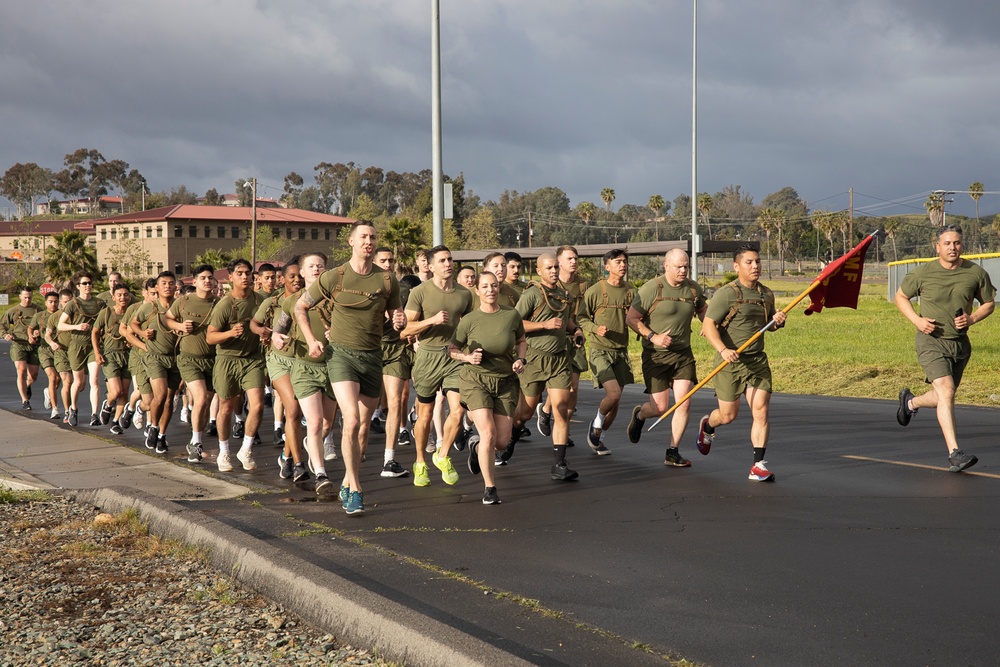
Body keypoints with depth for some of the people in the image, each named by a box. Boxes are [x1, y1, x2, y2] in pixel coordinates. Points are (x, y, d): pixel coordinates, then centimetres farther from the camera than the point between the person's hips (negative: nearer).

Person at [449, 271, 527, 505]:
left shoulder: (512, 315, -5)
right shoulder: (469, 320, -9)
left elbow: (521, 341, 12)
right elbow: (452, 349, 2)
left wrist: (520, 359, -6)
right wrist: (468, 357, -17)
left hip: (505, 381, 3)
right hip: (476, 380, -3)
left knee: (503, 439, 2)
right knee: (488, 433, -16)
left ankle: (477, 448, 39)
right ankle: (489, 488, -1)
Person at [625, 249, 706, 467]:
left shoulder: (693, 288, 5)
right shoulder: (651, 289, -12)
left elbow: (702, 310, 25)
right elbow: (631, 318, -10)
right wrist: (653, 337, -19)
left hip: (683, 354, 4)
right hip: (656, 356, -4)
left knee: (684, 404, -6)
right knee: (660, 407, -2)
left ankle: (672, 453, 5)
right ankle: (639, 415, 35)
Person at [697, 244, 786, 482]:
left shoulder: (767, 294, 9)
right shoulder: (726, 293, -11)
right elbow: (708, 325, -15)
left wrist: (778, 322, -1)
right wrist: (723, 350, -30)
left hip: (758, 360, 4)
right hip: (730, 361, -4)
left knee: (761, 411, -7)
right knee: (728, 415, 6)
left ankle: (758, 465, -2)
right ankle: (707, 426, 42)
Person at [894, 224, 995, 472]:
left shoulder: (976, 273, -1)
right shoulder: (922, 273, -8)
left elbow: (988, 303, 11)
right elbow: (900, 296, 6)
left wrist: (972, 318, -10)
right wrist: (917, 320, -10)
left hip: (960, 344, 4)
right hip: (931, 342, -4)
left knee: (942, 398, 16)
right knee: (946, 392, -21)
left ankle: (910, 402, 50)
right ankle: (954, 454, -22)